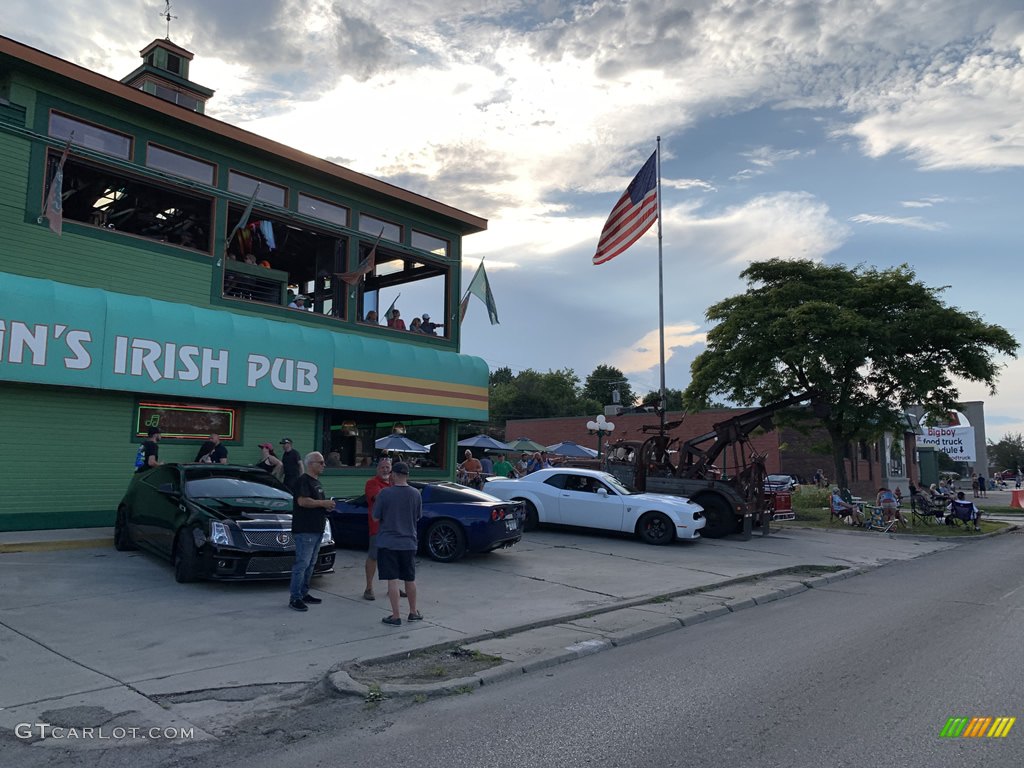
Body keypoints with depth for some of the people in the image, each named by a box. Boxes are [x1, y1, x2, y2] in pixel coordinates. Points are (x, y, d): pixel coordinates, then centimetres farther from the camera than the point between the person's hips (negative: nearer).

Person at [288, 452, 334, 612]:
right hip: (304, 530, -10)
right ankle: (295, 598, -5)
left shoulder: (316, 481, 20)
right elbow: (302, 501, -23)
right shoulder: (303, 480, -11)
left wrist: (327, 505, 11)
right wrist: (323, 503, -16)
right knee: (302, 564, -9)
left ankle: (304, 594, 23)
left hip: (316, 529, 10)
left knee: (310, 564, 14)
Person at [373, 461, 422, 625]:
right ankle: (413, 612, 28)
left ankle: (396, 616, 4)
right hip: (409, 542, 4)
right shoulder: (415, 494, -2)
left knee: (392, 580, 2)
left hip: (388, 542, -4)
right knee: (410, 579, 16)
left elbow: (376, 517, -5)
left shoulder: (385, 493, -13)